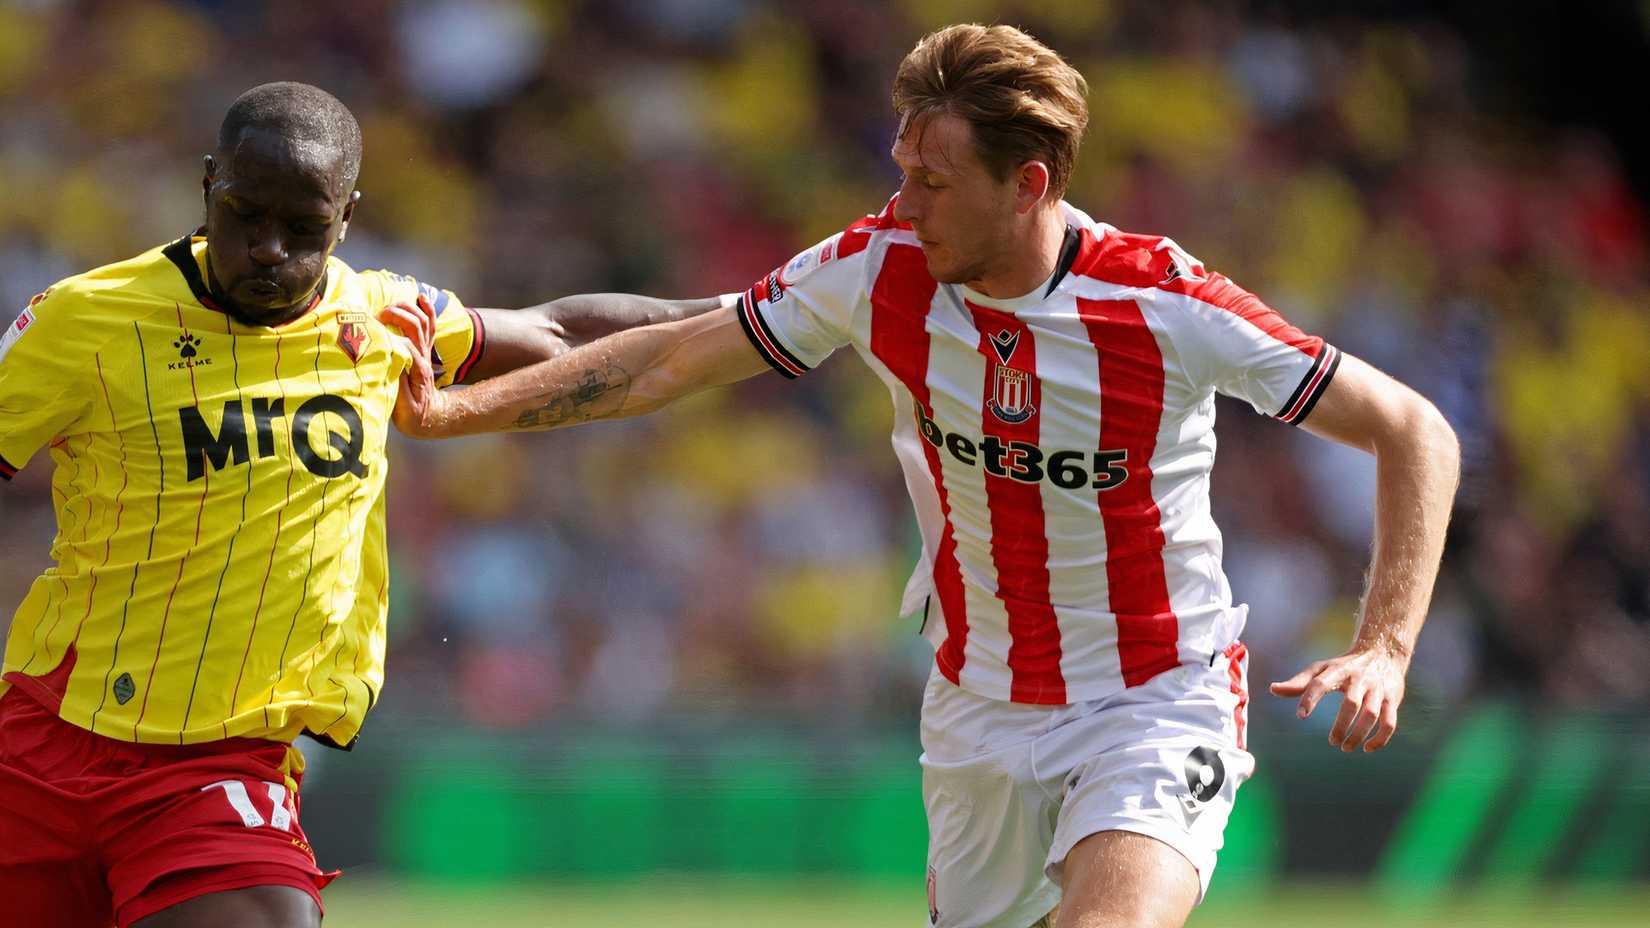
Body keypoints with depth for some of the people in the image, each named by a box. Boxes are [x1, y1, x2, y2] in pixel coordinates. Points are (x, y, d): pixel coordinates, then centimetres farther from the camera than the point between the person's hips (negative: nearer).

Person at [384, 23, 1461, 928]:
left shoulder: (1168, 307, -22)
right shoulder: (880, 270, -10)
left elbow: (1415, 431, -16)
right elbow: (670, 359, 2)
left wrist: (1384, 651, -26)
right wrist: (452, 410, -3)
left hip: (1156, 707, -5)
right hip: (979, 711, 5)